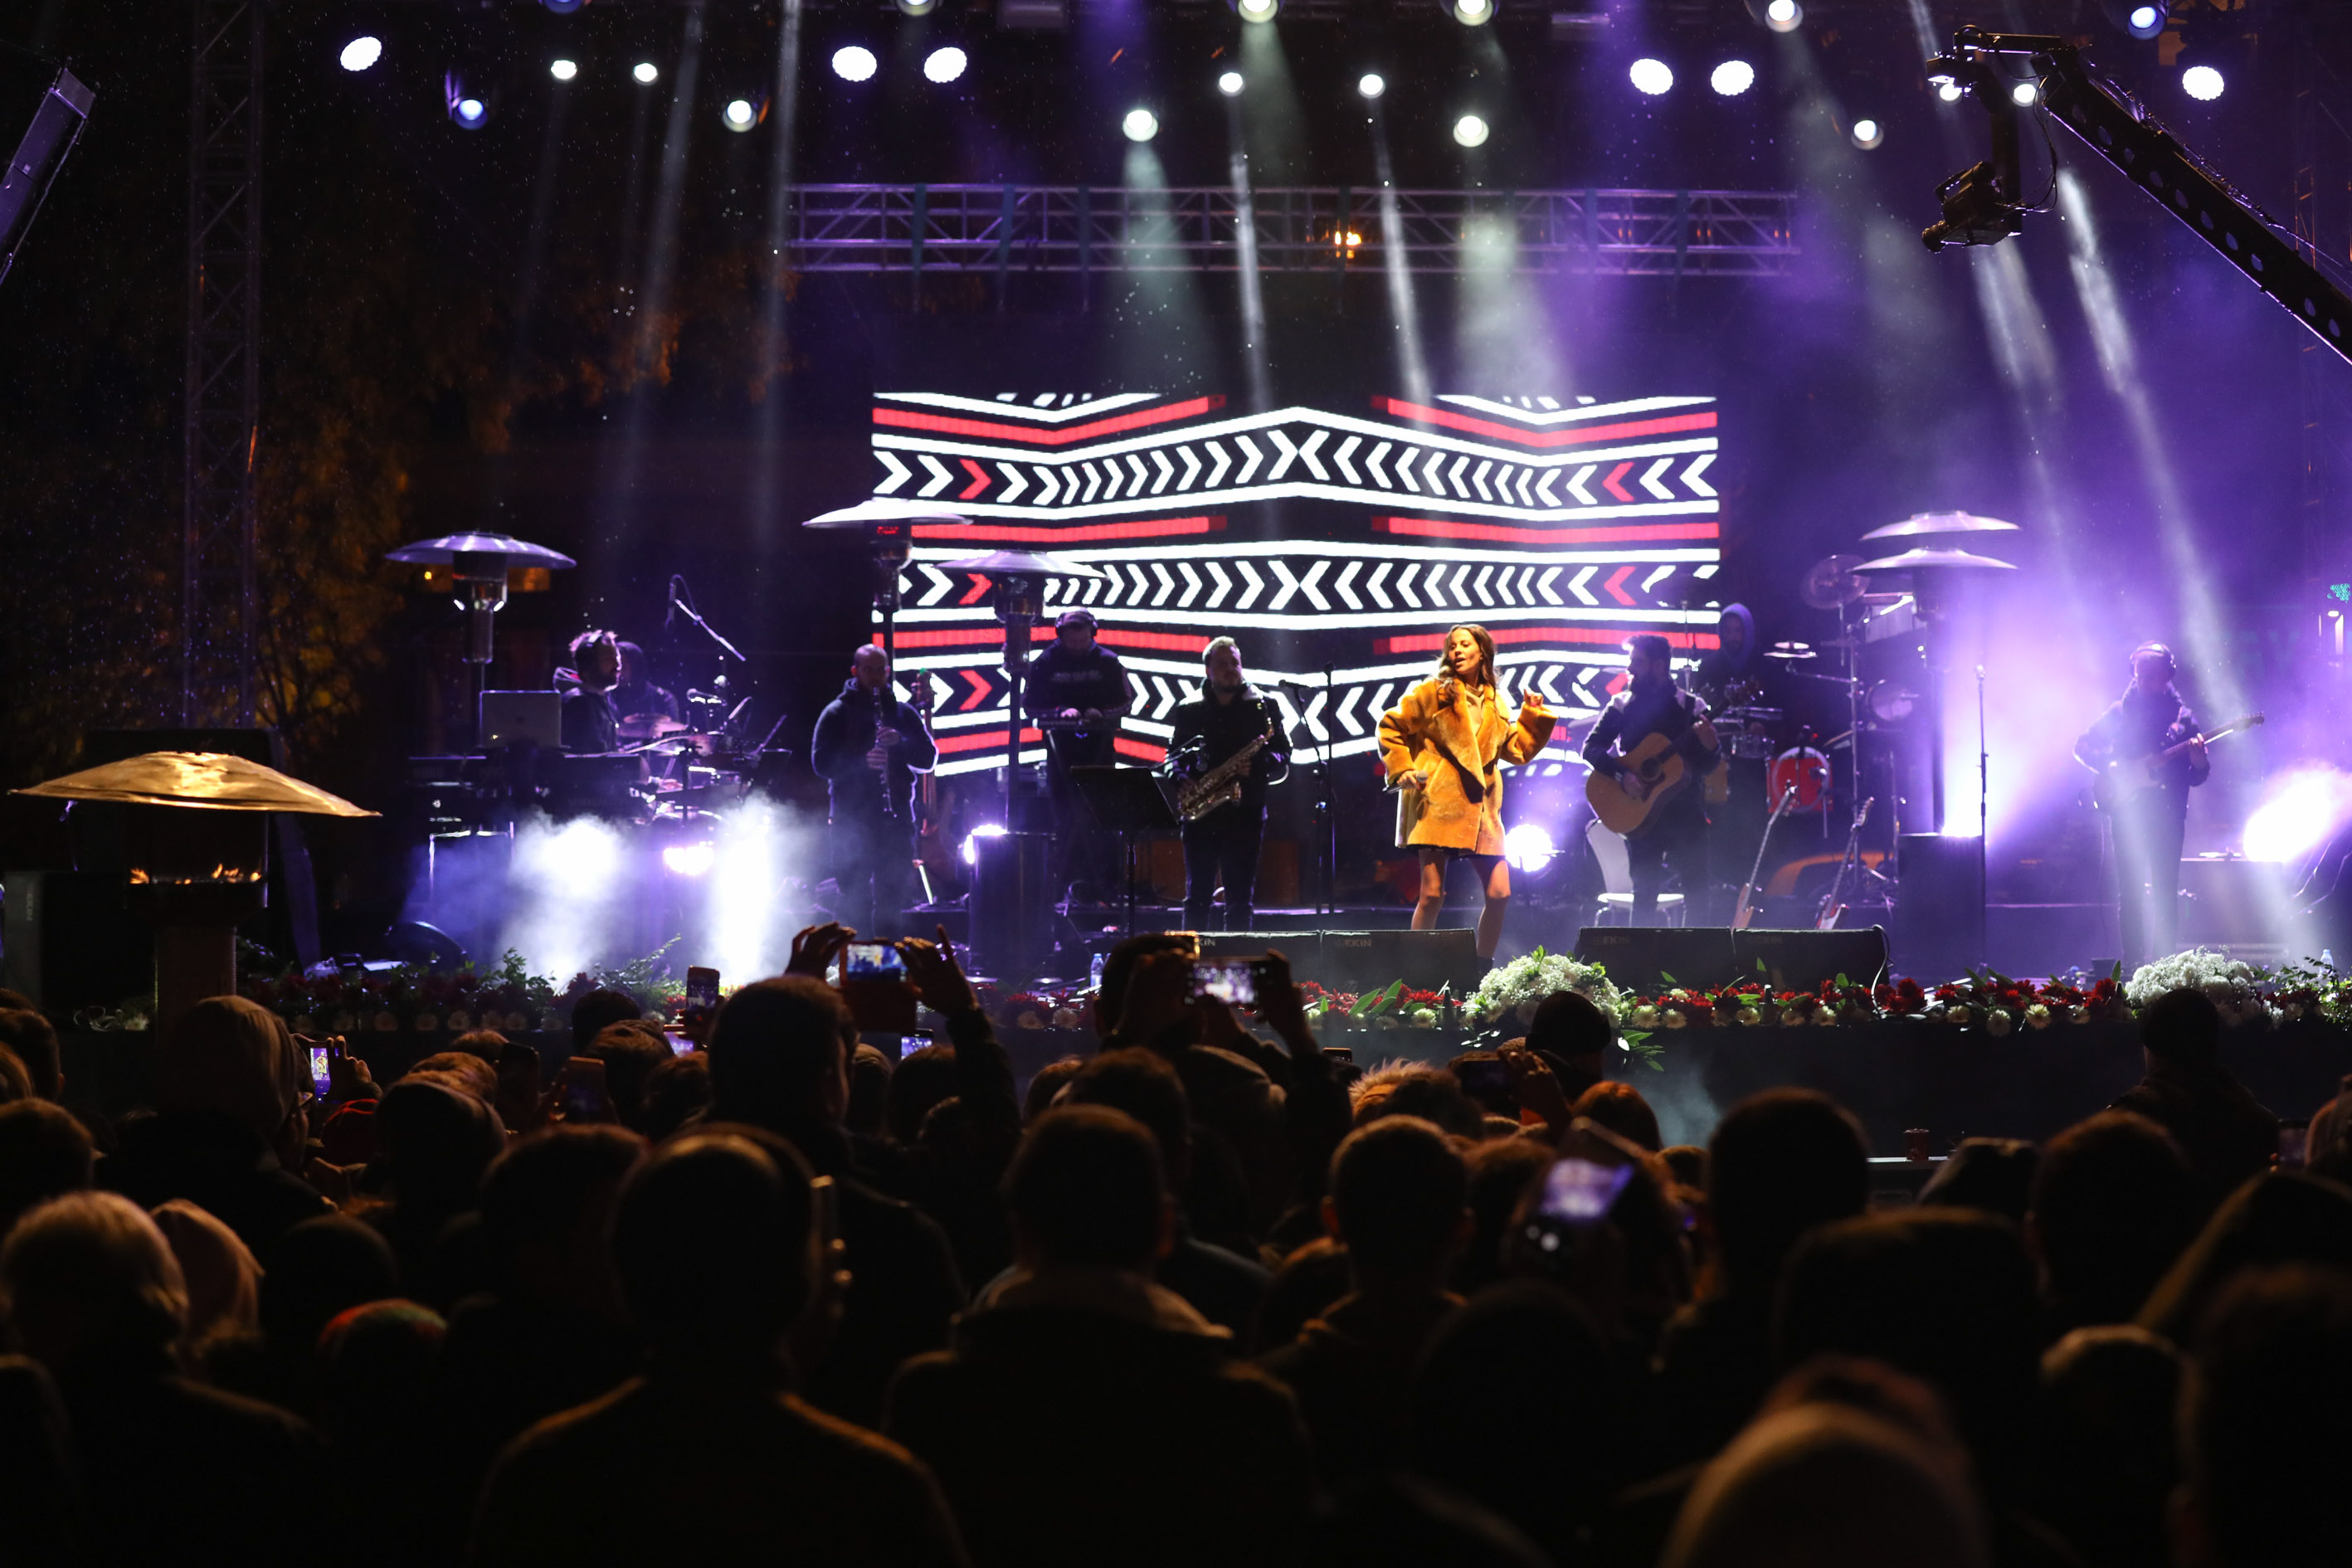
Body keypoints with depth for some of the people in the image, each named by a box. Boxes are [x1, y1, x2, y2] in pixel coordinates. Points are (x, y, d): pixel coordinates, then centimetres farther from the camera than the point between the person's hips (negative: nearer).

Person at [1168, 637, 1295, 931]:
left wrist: (1258, 765, -15)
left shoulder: (1263, 706, 6)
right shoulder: (1188, 710, 10)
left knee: (1239, 900, -1)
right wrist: (1191, 765, -10)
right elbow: (1173, 758, 12)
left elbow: (1283, 759, 5)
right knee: (1197, 898, 3)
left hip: (1244, 814, -1)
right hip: (1200, 814, 1)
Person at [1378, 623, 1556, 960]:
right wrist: (1401, 769, -8)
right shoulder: (1434, 692, 3)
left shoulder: (1494, 701, 16)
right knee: (1432, 893, -9)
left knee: (1500, 894, -1)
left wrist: (1532, 714, 12)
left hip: (1481, 806, 5)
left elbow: (1517, 750, 21)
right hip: (1437, 802, -5)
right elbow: (1391, 728, 4)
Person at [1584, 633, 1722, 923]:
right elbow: (1591, 747, -2)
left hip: (1685, 810, 0)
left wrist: (1709, 747, -25)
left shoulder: (1691, 707, 1)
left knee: (1698, 893, 0)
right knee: (1645, 893, -1)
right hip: (1641, 811, 0)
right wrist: (1621, 775, -18)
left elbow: (1709, 767, -2)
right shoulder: (1622, 706, 5)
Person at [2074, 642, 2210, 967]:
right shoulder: (2121, 711, 9)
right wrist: (2109, 768, -7)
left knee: (2165, 890, -3)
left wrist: (2199, 759, -16)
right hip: (2126, 807, 0)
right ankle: (2131, 962, 0)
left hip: (2167, 813, 0)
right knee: (2129, 889, -3)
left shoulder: (2181, 716, 8)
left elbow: (2197, 777, 7)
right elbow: (2083, 746, 10)